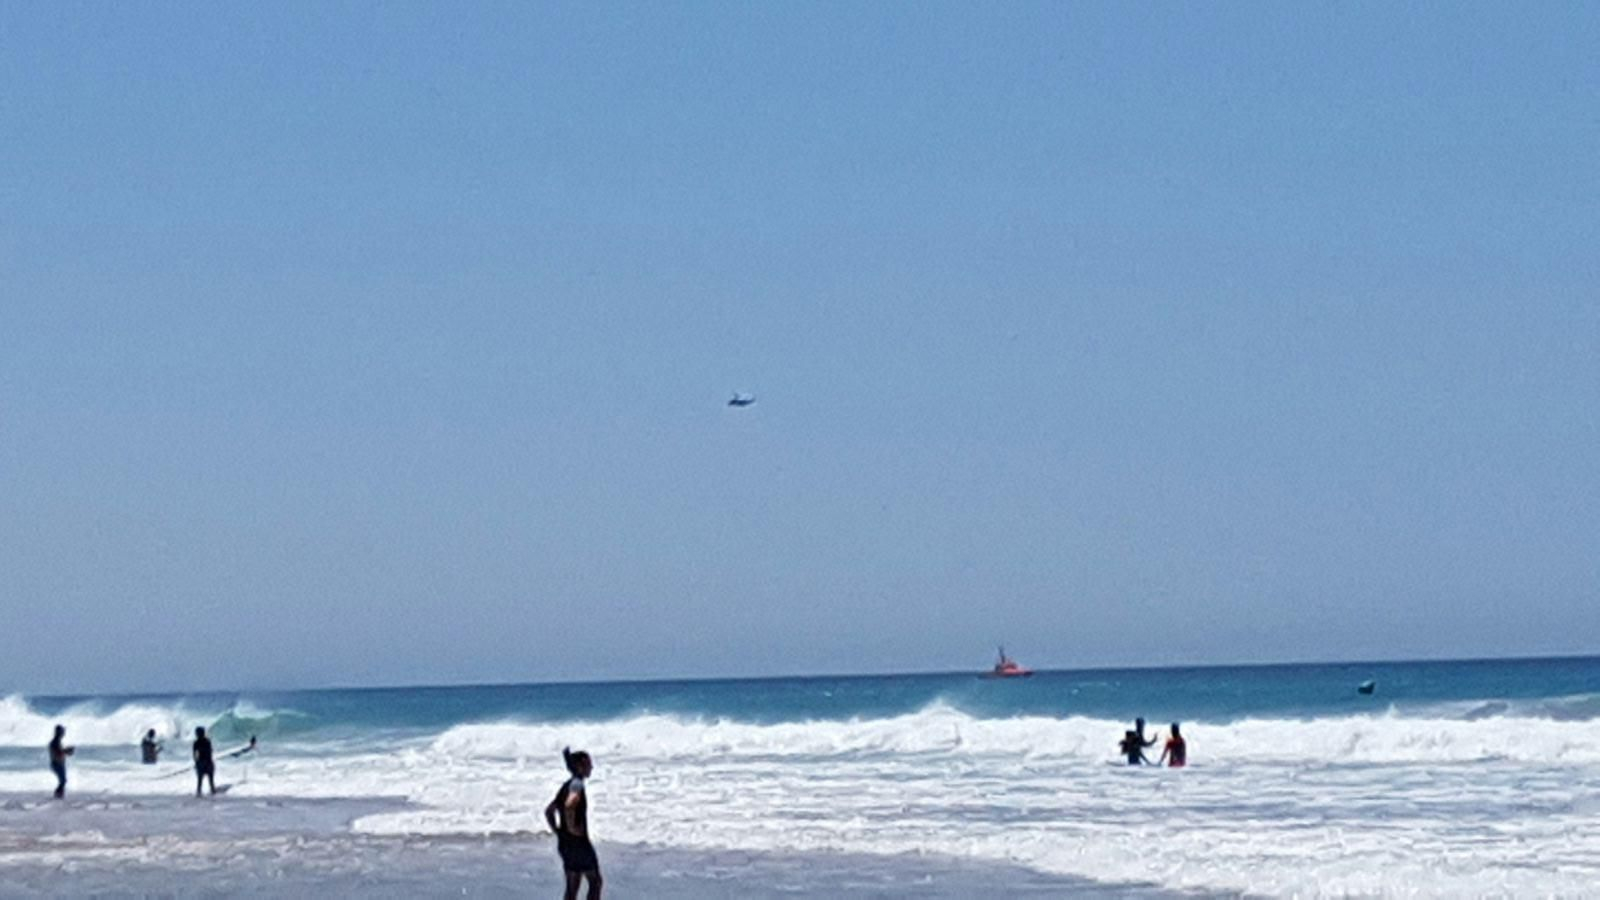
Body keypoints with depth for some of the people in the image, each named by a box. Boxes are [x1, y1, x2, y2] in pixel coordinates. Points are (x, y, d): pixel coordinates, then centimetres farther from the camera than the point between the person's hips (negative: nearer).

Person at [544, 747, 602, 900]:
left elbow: (549, 811, 20)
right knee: (595, 881, 3)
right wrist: (571, 827, -24)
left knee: (572, 886, 13)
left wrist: (557, 830, 15)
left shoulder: (567, 786, 13)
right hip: (579, 842, -9)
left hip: (565, 844, 9)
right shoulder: (577, 784, -15)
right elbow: (569, 805, -35)